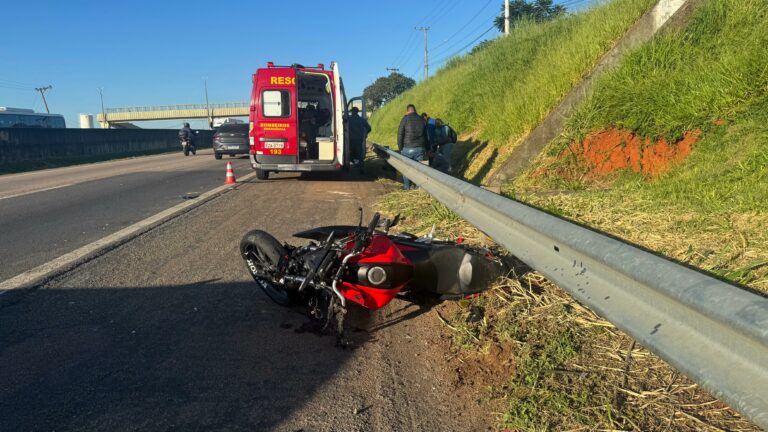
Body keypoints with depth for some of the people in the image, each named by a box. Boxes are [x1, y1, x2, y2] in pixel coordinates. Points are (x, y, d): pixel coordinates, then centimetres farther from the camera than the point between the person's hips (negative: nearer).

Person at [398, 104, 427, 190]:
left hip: (408, 148, -3)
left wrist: (400, 148, 1)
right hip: (420, 148, 3)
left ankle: (406, 186, 14)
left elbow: (400, 135, -7)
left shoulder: (405, 119, -5)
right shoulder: (422, 120, 7)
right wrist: (425, 148, 17)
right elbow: (426, 136, 11)